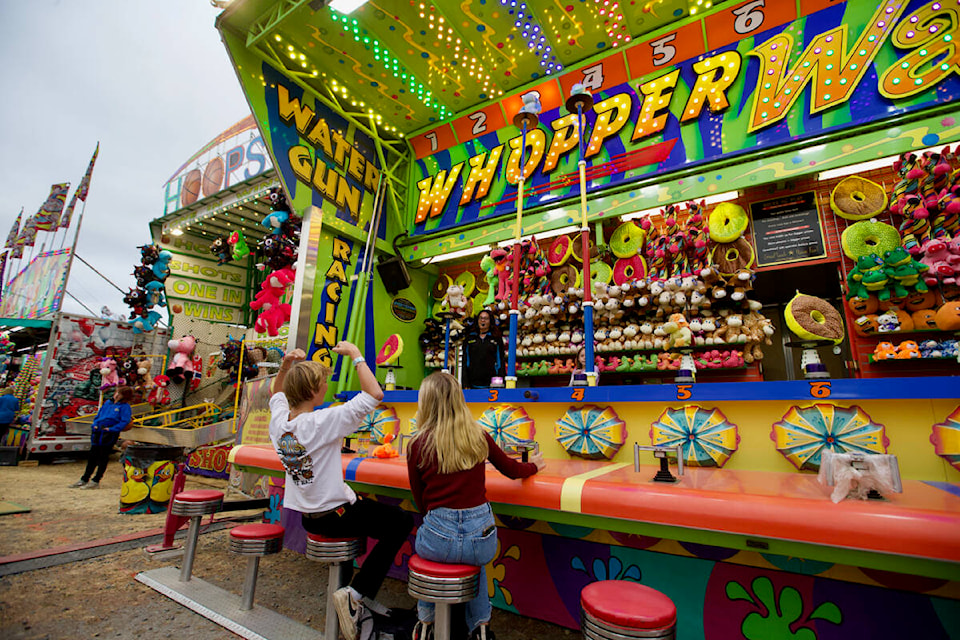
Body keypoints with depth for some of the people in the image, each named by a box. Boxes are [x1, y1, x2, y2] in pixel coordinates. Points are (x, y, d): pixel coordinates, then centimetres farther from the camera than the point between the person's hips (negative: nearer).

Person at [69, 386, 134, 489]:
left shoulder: (125, 406, -8)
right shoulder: (107, 403, 13)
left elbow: (125, 421, -16)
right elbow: (98, 415, 21)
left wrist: (111, 429, -20)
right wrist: (95, 425, 4)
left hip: (110, 435, -7)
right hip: (97, 432, 7)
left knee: (103, 458, 2)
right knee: (92, 456, 14)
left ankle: (95, 482, 11)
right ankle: (84, 479, 26)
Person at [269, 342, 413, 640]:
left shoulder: (278, 420, -7)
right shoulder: (321, 423, -28)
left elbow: (277, 394, 18)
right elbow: (375, 394, -32)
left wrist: (286, 365, 1)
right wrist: (355, 355, -23)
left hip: (305, 515, 8)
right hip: (333, 517, -8)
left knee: (367, 504, 30)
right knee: (402, 520, 2)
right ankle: (354, 593, -1)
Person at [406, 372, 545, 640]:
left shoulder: (418, 445, -7)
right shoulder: (478, 436, -1)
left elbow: (420, 501, 4)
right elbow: (510, 469, 14)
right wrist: (533, 466, 34)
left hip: (439, 539, -1)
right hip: (482, 539, 2)